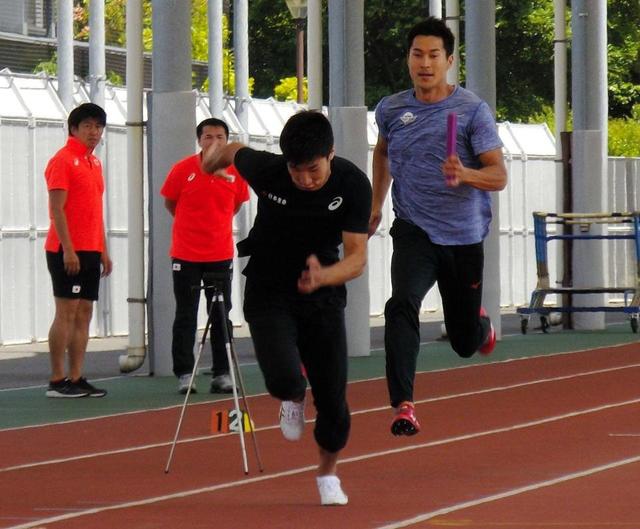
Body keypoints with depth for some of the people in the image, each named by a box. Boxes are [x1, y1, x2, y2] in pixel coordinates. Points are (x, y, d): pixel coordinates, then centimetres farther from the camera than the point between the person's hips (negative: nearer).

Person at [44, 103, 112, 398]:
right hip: (68, 251, -8)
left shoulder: (93, 163, 17)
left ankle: (76, 378, 10)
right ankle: (57, 381, -6)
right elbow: (57, 209, -14)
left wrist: (103, 250, 19)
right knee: (66, 313, -8)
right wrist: (68, 249, -20)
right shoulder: (63, 161, -9)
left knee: (84, 313, 7)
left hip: (90, 251, 8)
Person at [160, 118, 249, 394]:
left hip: (221, 255, 2)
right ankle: (184, 374, 6)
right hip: (186, 255, -2)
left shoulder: (236, 172, -1)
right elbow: (170, 203, 6)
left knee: (221, 316, 5)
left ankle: (221, 373, 10)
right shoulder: (183, 169, -7)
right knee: (185, 317, 2)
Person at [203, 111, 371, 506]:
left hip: (323, 296, 1)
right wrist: (211, 163, 27)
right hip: (269, 292, -1)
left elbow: (357, 256, -22)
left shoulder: (353, 184, -20)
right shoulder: (266, 170, -20)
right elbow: (234, 151, 4)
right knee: (284, 378, -24)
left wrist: (322, 277, -43)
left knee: (333, 395, 1)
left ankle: (329, 471, 31)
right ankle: (293, 399, 16)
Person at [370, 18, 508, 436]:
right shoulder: (390, 110, 3)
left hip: (464, 236, -1)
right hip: (414, 230, 1)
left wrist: (465, 175, -30)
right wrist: (377, 203, 26)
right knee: (402, 305, -28)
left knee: (465, 342, 10)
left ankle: (482, 326, 49)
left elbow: (499, 175, -11)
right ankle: (403, 406, -29)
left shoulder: (472, 110, -7)